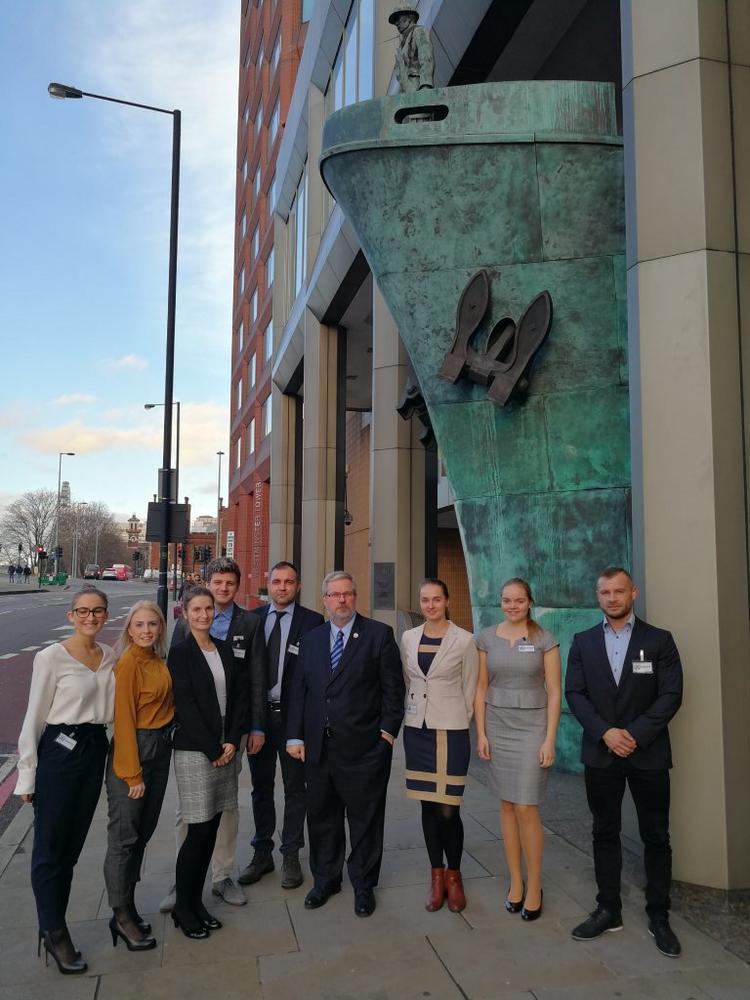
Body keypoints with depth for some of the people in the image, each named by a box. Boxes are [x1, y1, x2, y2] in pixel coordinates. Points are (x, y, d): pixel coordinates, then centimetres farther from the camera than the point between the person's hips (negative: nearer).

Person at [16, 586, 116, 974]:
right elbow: (34, 718, -7)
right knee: (50, 848, 5)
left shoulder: (110, 657, 4)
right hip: (58, 752, -5)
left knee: (73, 846, 15)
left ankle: (52, 927, 31)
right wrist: (27, 774, -6)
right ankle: (55, 934, 20)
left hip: (95, 752, 5)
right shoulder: (51, 658, -11)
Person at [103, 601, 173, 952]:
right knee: (124, 836, 3)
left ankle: (127, 906, 28)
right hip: (132, 749, -8)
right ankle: (122, 916, 15)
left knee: (144, 832, 15)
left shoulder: (159, 661, 7)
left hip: (160, 749, 8)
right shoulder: (128, 664, -15)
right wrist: (133, 773, -15)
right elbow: (124, 720, -16)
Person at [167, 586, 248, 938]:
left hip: (225, 749, 5)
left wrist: (232, 741, -3)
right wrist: (213, 750, -11)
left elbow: (239, 695, 8)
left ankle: (196, 901, 25)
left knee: (212, 830, 11)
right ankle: (182, 907, 16)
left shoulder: (224, 648, 9)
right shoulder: (180, 652, -7)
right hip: (194, 750, -5)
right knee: (199, 830, -2)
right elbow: (186, 706, -12)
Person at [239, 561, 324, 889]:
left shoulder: (312, 621, -6)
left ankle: (291, 856, 24)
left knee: (295, 788, 9)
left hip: (292, 715, -3)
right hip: (258, 713, 3)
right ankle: (262, 853, 31)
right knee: (261, 787, 16)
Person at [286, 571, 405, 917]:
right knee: (321, 818, 16)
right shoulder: (311, 639, 9)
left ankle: (363, 886, 29)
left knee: (365, 820, 9)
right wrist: (295, 736, 4)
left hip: (364, 749, -4)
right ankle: (325, 879, 36)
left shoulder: (379, 634, -4)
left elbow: (393, 688, -4)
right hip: (318, 747, 4)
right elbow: (298, 690, 9)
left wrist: (387, 732, -8)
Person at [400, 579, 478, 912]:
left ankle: (454, 875, 19)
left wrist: (459, 722, 4)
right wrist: (410, 714, 12)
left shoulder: (464, 640, -7)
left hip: (450, 731, -3)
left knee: (448, 809, -4)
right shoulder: (408, 638, 4)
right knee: (428, 806, 10)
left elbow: (470, 688, 1)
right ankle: (436, 875, 26)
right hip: (416, 729, 4)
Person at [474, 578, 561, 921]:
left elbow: (554, 692, -4)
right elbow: (481, 688, 6)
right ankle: (515, 881, 22)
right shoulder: (486, 638, 3)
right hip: (497, 727, 3)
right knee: (507, 805, 9)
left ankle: (534, 887, 12)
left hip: (532, 727, -3)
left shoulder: (545, 639, -4)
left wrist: (550, 739, -9)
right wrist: (481, 733, 1)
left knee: (526, 808, -5)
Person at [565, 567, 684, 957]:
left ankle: (658, 918, 22)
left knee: (656, 837, 8)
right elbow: (574, 694, -1)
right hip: (600, 754, 2)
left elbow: (670, 696, -7)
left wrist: (634, 735, -15)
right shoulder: (583, 642, 5)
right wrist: (606, 732, -14)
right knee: (605, 833, 11)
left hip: (648, 754, -2)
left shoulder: (659, 640, -1)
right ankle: (608, 910, 24)